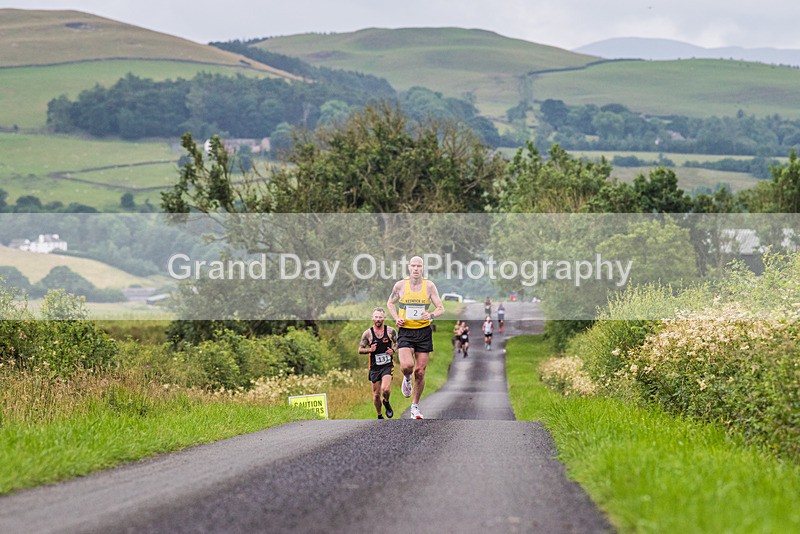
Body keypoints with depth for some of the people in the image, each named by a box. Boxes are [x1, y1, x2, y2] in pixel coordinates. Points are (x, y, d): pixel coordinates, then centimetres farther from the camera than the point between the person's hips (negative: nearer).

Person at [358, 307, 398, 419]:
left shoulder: (391, 331, -2)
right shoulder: (367, 333, -3)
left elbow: (398, 343, 13)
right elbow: (360, 350, 2)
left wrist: (393, 350, -8)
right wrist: (370, 349, -17)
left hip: (387, 365, -1)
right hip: (374, 367, 1)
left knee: (385, 389, -22)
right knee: (376, 394, 7)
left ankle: (386, 402, 12)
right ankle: (379, 416, 28)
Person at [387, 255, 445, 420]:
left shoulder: (429, 286, 0)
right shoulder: (400, 285, 0)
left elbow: (441, 308, 4)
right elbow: (390, 303, 16)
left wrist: (431, 315, -18)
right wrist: (396, 318, -2)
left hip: (424, 332, 1)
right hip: (405, 331, -1)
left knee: (420, 372, 2)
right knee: (407, 365, -24)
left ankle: (415, 406, 20)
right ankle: (407, 379, 15)